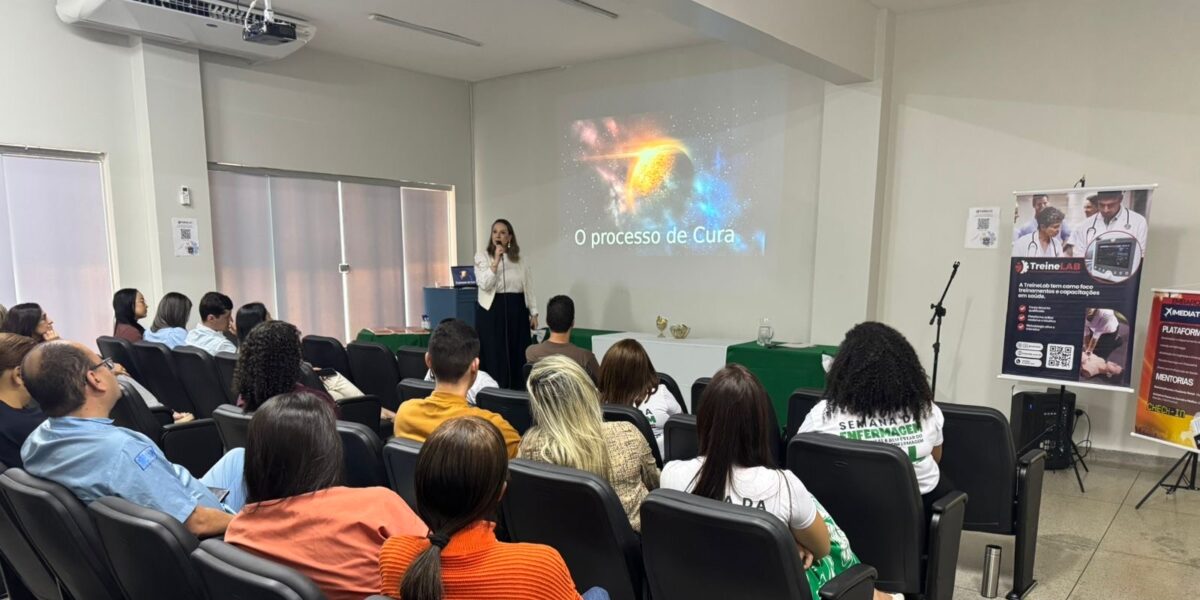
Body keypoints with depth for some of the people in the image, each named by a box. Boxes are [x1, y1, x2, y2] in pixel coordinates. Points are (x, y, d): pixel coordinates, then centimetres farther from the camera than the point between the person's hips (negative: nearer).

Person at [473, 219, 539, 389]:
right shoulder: (482, 256, 0)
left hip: (516, 310, 4)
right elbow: (485, 284, -14)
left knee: (518, 356, 5)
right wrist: (496, 260, -17)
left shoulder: (519, 259, 10)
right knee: (494, 357, -2)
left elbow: (528, 288, 12)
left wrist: (533, 313, 7)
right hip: (491, 310, -3)